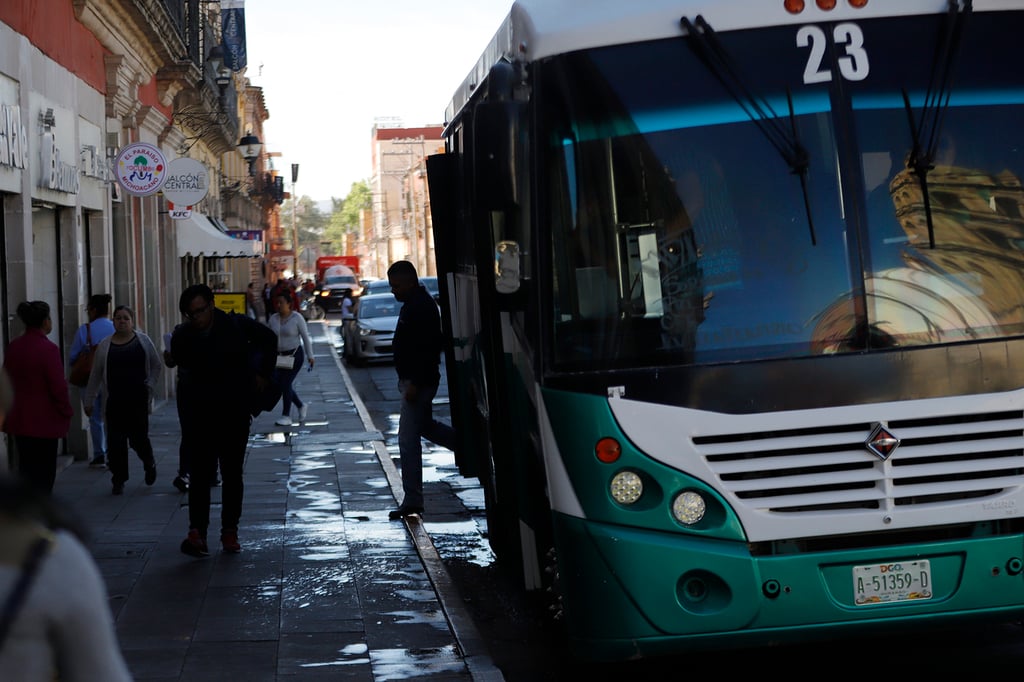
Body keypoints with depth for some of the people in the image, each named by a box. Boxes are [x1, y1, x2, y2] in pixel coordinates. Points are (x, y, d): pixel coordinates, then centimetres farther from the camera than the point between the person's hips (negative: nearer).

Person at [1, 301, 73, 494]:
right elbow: (58, 386, -17)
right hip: (45, 421, -7)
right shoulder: (48, 349, -18)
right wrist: (67, 413, -4)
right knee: (43, 473, 2)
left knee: (24, 470, 16)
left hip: (18, 419, 7)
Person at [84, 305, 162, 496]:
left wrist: (150, 385, -1)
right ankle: (118, 481, 8)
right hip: (114, 401, 1)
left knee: (139, 438, -1)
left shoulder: (143, 341, 3)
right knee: (116, 442, -1)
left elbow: (157, 366, 12)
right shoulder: (105, 345, 5)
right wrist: (89, 400, 9)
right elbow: (95, 375, 9)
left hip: (138, 401, -1)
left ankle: (149, 464, 30)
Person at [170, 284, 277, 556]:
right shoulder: (182, 337, -4)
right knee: (200, 474, -9)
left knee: (232, 475, 6)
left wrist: (263, 374, 8)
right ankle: (197, 532, -14)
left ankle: (230, 531, 12)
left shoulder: (236, 326, -7)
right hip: (200, 415, 0)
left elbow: (269, 339, 9)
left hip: (235, 413, 0)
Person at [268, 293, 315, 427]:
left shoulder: (297, 318, -9)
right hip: (279, 356, 6)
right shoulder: (273, 318, 5)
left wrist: (310, 356, -9)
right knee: (280, 385, 3)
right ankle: (301, 405, 25)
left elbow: (306, 337, -6)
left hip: (294, 355, -6)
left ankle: (286, 416, -3)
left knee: (286, 384, -10)